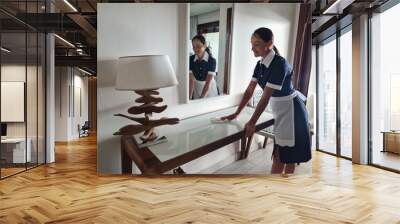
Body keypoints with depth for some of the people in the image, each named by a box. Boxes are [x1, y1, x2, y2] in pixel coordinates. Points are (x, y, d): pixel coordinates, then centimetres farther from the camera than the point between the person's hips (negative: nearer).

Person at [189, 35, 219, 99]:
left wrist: (201, 98, -30)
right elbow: (191, 80, -15)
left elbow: (208, 82, -24)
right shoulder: (191, 59, -11)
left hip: (210, 91, -2)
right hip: (196, 91, 3)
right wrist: (189, 97, -23)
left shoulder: (212, 60, -21)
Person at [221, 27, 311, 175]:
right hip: (279, 110, 8)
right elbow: (249, 91, 3)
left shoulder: (280, 64, -25)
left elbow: (266, 97, -27)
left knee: (288, 156, 3)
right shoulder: (260, 65, 1)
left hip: (291, 111, -8)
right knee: (279, 156, 16)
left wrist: (252, 122, -25)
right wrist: (236, 114, 1)